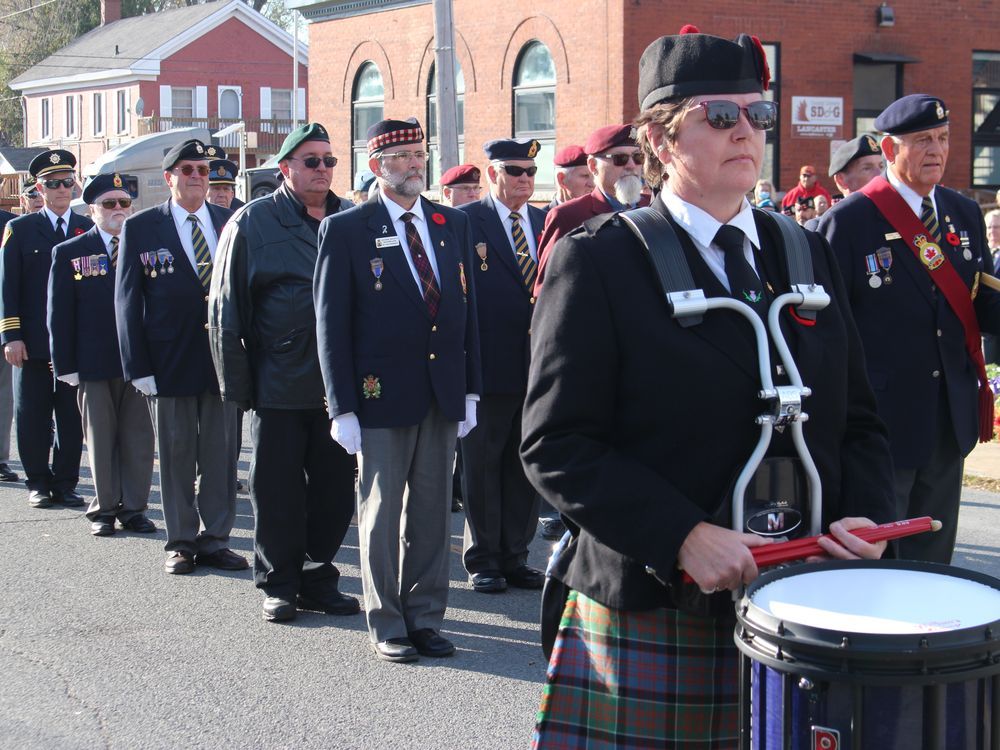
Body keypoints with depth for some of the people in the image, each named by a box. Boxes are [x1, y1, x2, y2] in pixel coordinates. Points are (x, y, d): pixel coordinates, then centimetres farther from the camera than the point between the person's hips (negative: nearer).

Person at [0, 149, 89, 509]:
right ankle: (39, 483, 15)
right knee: (32, 417, 4)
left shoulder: (88, 229, 9)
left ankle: (65, 483, 14)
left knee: (72, 418, 4)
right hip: (33, 342, -1)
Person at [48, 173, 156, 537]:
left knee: (138, 438, 5)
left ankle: (134, 508, 15)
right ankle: (104, 509, 16)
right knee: (101, 439, 6)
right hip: (93, 366, -1)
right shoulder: (68, 253, 3)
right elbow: (59, 315, 2)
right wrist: (65, 364, -4)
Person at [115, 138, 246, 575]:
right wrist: (138, 367, -5)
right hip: (170, 364, -2)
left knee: (222, 455, 6)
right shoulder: (140, 228, 1)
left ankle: (215, 540, 17)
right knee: (176, 457, 6)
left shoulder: (232, 223, 7)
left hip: (224, 358, 2)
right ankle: (181, 543, 17)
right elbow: (127, 300, 1)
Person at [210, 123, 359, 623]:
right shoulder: (254, 223, -1)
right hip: (278, 387, -3)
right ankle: (279, 584, 19)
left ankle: (318, 578, 22)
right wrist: (237, 384, -5)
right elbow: (226, 309, -2)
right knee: (277, 488, 5)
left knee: (335, 487, 8)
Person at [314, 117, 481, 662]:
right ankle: (385, 624, 16)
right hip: (382, 394, -4)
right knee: (382, 512, 4)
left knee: (431, 510, 10)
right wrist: (342, 407, -10)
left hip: (444, 395, 4)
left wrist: (471, 389, 7)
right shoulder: (345, 230, -3)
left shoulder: (453, 224, 10)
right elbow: (331, 325, -5)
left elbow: (467, 310, 12)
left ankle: (425, 617, 21)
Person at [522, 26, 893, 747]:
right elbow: (557, 444, -11)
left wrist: (862, 516, -4)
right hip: (651, 610, -4)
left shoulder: (807, 254, 11)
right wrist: (684, 539, -19)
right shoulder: (598, 261, -5)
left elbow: (859, 418, 15)